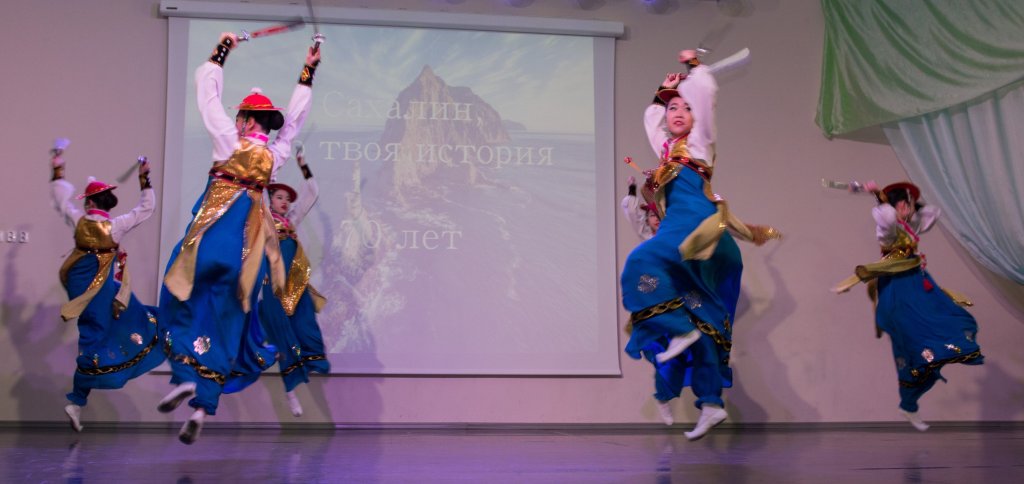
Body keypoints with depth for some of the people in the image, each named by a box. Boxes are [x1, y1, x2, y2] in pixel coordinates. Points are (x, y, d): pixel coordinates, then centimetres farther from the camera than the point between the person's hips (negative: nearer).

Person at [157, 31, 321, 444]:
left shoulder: (231, 140, -3)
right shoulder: (277, 152, 7)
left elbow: (207, 92, 4)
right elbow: (294, 116, 22)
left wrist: (220, 52, 15)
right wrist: (307, 73, 27)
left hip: (216, 229, -4)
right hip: (251, 236, 4)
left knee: (182, 299, 14)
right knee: (225, 321, 4)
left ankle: (184, 376, -3)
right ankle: (202, 408, 2)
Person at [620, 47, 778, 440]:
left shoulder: (699, 142, 8)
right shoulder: (666, 147, 25)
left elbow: (706, 90, 0)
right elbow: (650, 116, 44)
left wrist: (693, 65, 16)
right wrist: (664, 92, 35)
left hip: (699, 227, -7)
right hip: (681, 238, 7)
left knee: (643, 260, -26)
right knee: (700, 322, 0)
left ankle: (680, 330, -20)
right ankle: (711, 404, -2)